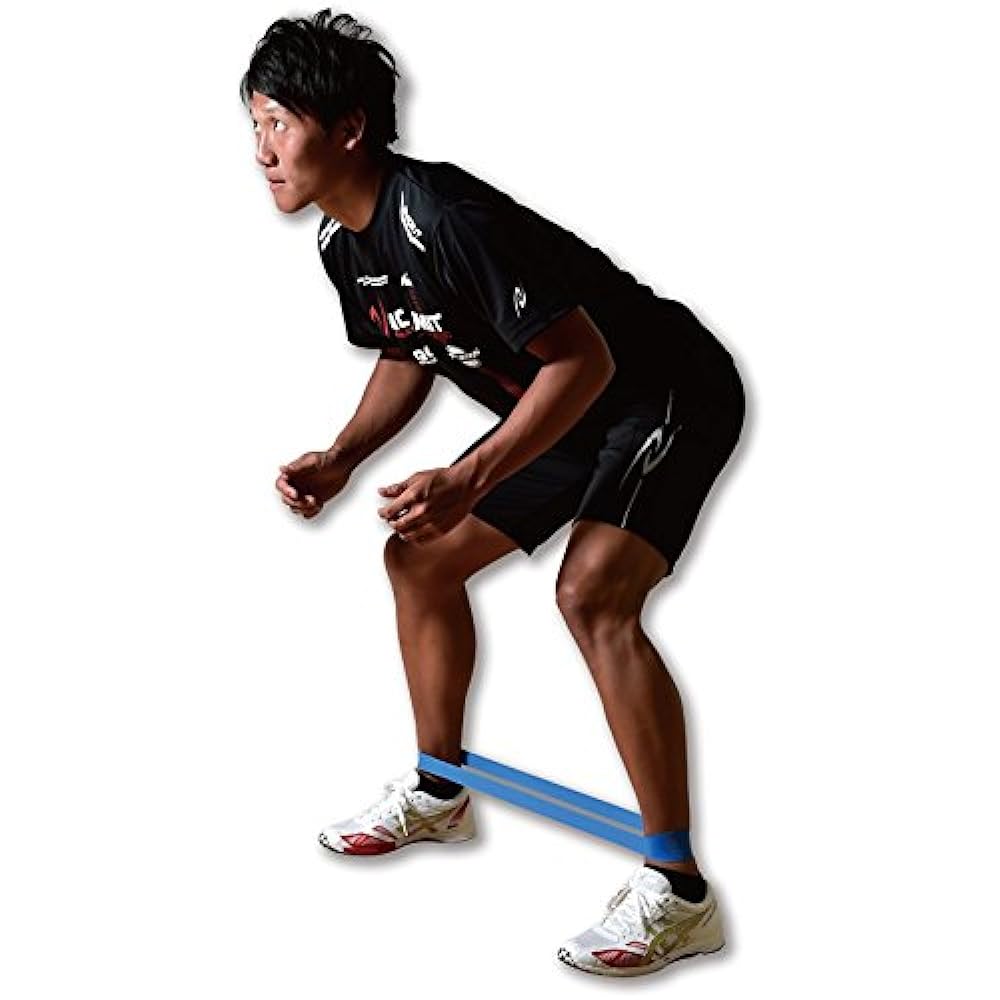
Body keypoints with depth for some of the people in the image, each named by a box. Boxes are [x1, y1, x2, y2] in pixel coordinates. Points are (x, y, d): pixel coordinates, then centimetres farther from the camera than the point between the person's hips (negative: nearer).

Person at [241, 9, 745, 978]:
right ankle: (439, 793, 31)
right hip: (563, 416, 10)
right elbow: (409, 359, 17)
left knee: (592, 592, -30)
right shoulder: (347, 247, 0)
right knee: (417, 557, 13)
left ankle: (679, 893, -22)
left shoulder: (444, 219, -30)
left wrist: (468, 480, -36)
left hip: (670, 394, -10)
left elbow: (585, 359, -31)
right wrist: (340, 461, 1)